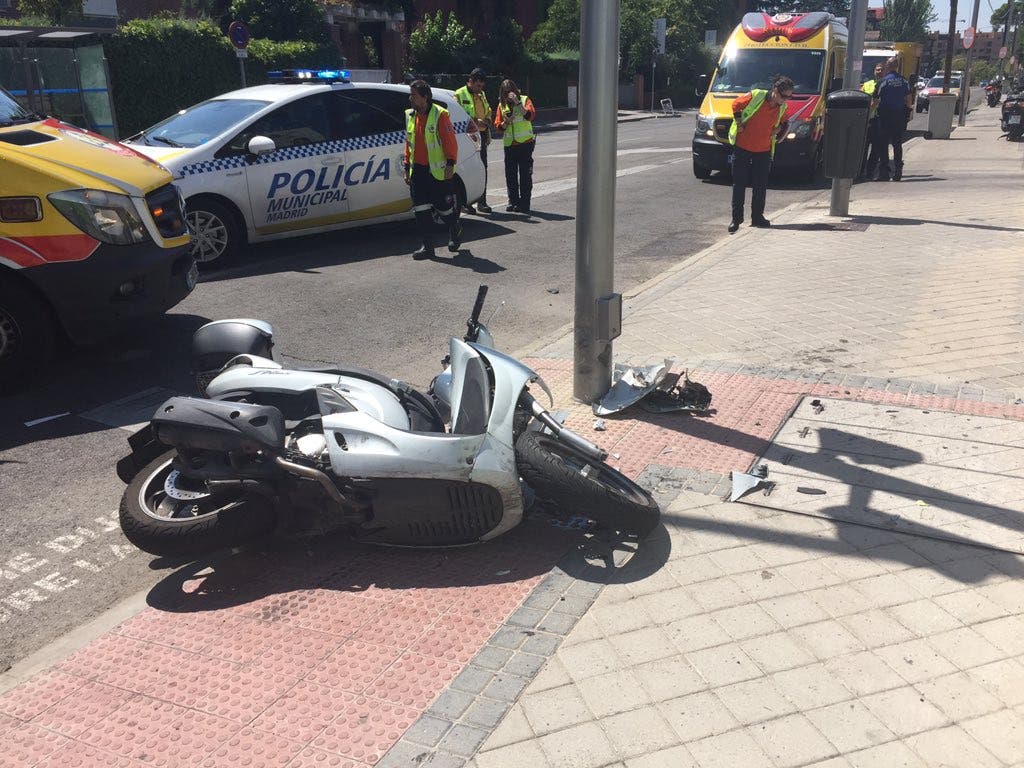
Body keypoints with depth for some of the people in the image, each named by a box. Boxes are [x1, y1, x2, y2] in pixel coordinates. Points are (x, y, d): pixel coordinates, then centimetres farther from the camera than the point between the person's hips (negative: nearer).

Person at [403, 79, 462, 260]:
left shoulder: (440, 114, -9)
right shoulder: (410, 116, 11)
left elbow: (450, 141, -10)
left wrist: (450, 164, -16)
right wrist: (407, 167, 15)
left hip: (437, 170, -6)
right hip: (418, 171, 6)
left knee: (444, 207, 4)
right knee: (421, 209, 0)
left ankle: (456, 232, 33)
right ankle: (428, 246, 5)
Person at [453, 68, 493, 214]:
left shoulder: (482, 95, 19)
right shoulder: (460, 95, -4)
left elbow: (488, 112, 26)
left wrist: (487, 121, 4)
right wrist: (475, 121, -20)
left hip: (481, 136, 7)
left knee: (482, 169, 7)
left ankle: (482, 202, 14)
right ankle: (465, 202, 1)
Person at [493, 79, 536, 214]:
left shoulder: (524, 99, -1)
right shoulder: (501, 105, 10)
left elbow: (530, 115, -19)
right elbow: (498, 126, 8)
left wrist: (517, 102, -23)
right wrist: (506, 122, -12)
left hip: (525, 143, -4)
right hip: (509, 144, 4)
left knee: (525, 174, -2)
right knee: (510, 174, 6)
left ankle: (524, 203, 3)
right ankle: (513, 201, 17)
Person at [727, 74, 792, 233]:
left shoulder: (782, 107, 0)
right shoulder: (755, 96, -14)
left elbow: (783, 122, 21)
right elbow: (736, 104, 0)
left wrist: (776, 133, 5)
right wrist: (739, 125, -1)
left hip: (763, 150, 4)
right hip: (742, 147, -4)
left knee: (761, 186, 5)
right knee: (739, 185, 0)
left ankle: (757, 217, 16)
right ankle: (736, 219, 7)